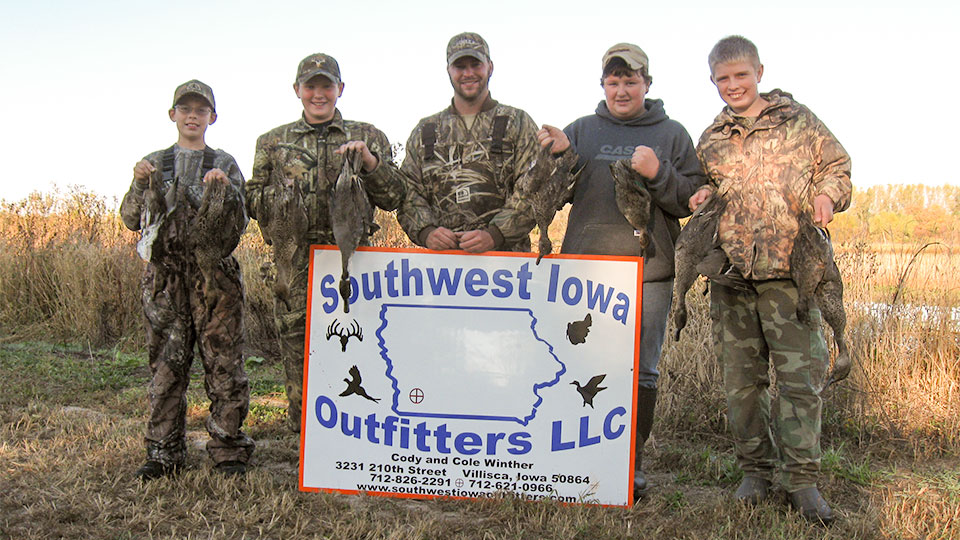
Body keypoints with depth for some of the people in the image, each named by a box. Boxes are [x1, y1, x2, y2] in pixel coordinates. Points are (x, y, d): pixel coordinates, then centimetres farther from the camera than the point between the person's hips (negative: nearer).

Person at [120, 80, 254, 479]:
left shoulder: (224, 165, 9)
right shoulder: (154, 163, 15)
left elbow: (237, 227, 2)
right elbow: (131, 220, 11)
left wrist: (223, 191, -16)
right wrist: (142, 185, -6)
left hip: (213, 277, -2)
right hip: (164, 277, 2)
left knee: (224, 364, -1)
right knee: (166, 366, 5)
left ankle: (229, 450, 9)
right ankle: (164, 453, 15)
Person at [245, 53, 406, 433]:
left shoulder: (367, 137, 12)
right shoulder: (273, 142, 16)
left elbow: (393, 198, 6)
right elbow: (252, 202, 16)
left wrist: (368, 160, -10)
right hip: (294, 268, 1)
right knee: (299, 359, 3)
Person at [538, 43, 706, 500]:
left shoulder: (672, 135, 10)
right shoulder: (581, 131, 12)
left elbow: (692, 201, 4)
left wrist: (657, 174, -13)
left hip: (649, 271, 0)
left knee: (641, 371, 4)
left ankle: (633, 462, 16)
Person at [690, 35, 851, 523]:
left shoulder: (798, 121, 7)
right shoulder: (710, 140, 16)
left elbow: (837, 165, 12)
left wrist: (826, 194, -8)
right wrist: (701, 195, 4)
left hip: (791, 268, -3)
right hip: (730, 271, 3)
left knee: (801, 374, -4)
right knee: (741, 378, 7)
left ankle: (801, 478, 7)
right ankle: (756, 470, 20)